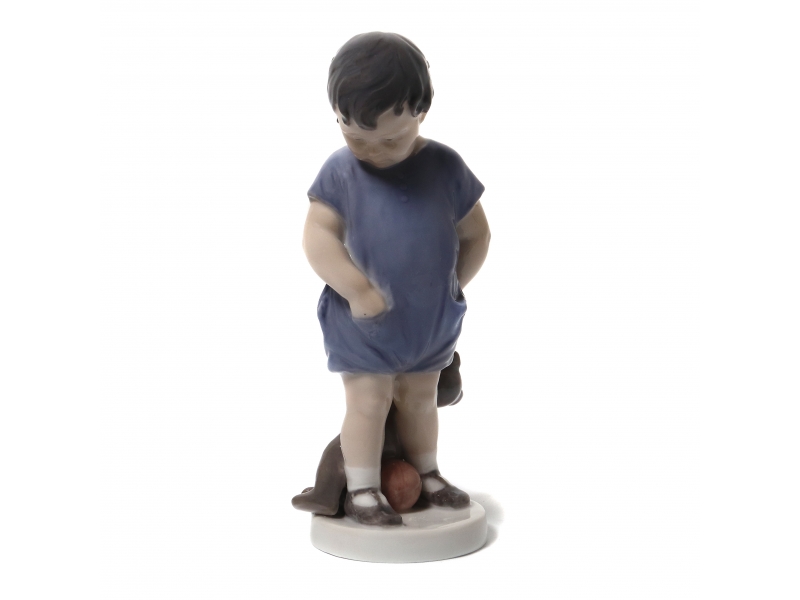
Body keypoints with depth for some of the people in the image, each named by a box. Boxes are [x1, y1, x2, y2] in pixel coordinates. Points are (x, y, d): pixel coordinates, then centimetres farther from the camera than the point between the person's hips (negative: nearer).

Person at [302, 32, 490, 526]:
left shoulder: (445, 167, -5)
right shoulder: (339, 172, -11)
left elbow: (476, 234, 4)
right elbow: (318, 236, -17)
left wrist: (454, 286, 0)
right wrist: (359, 291, -24)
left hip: (432, 321, 3)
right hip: (364, 322, -3)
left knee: (421, 397, 19)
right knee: (368, 402, 0)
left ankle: (429, 475, 36)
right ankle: (362, 491, 13)